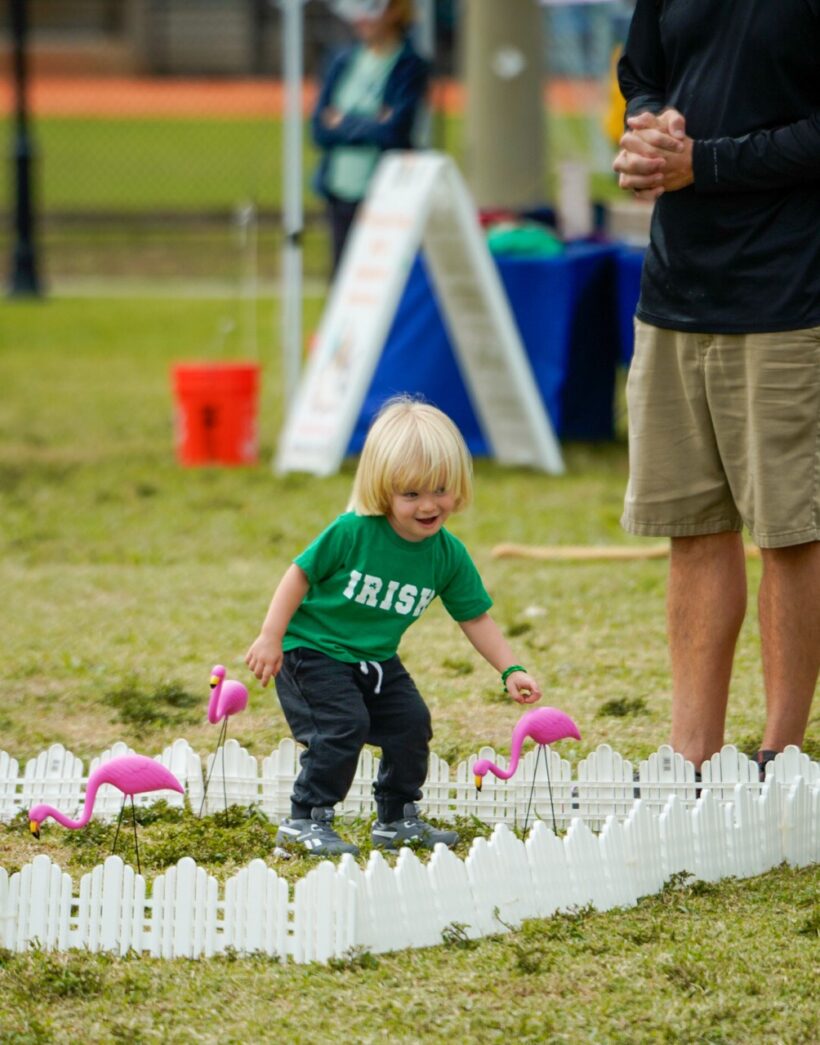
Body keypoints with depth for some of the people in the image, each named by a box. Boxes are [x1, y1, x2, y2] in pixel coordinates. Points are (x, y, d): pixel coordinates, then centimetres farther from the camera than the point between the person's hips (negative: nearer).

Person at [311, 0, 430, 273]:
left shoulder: (410, 67, -6)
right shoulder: (344, 63, 10)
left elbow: (395, 131, -16)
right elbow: (320, 130, 4)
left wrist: (343, 122, -6)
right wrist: (366, 123, -9)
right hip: (341, 194, 6)